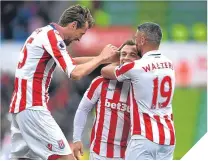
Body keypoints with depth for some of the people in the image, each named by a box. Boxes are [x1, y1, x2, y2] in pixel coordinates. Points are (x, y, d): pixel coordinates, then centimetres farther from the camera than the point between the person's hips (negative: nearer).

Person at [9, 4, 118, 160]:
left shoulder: (44, 33, 15)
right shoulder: (52, 37, -13)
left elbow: (70, 61, 27)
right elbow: (75, 73, -19)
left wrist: (101, 58, 20)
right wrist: (101, 58, -7)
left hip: (20, 105, 10)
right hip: (32, 107, -10)